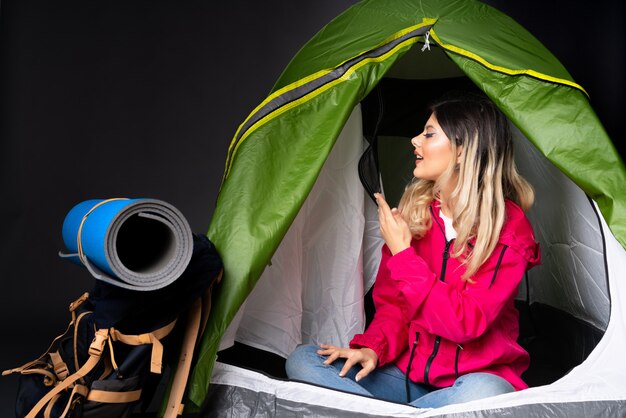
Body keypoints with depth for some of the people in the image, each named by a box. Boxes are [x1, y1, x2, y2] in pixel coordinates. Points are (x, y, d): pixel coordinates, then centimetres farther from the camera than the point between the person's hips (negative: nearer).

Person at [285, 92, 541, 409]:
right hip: (408, 372, 4)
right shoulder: (412, 210, 1)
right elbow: (392, 301, 5)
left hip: (477, 376, -3)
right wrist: (373, 349, -15)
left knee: (482, 394, -40)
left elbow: (464, 322, -21)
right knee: (302, 361, -14)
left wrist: (403, 254, -20)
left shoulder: (508, 229, -13)